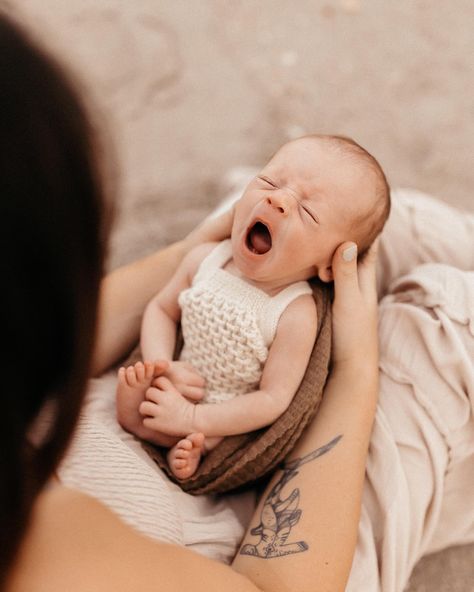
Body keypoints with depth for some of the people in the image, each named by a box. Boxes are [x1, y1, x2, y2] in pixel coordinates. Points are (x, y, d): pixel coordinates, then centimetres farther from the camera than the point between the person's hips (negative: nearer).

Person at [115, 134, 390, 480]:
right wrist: (162, 367, -16)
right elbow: (161, 309, 2)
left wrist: (192, 419, -25)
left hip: (234, 426, -3)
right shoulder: (203, 260, -14)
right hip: (182, 388, 3)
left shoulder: (296, 316, -28)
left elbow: (273, 399, -24)